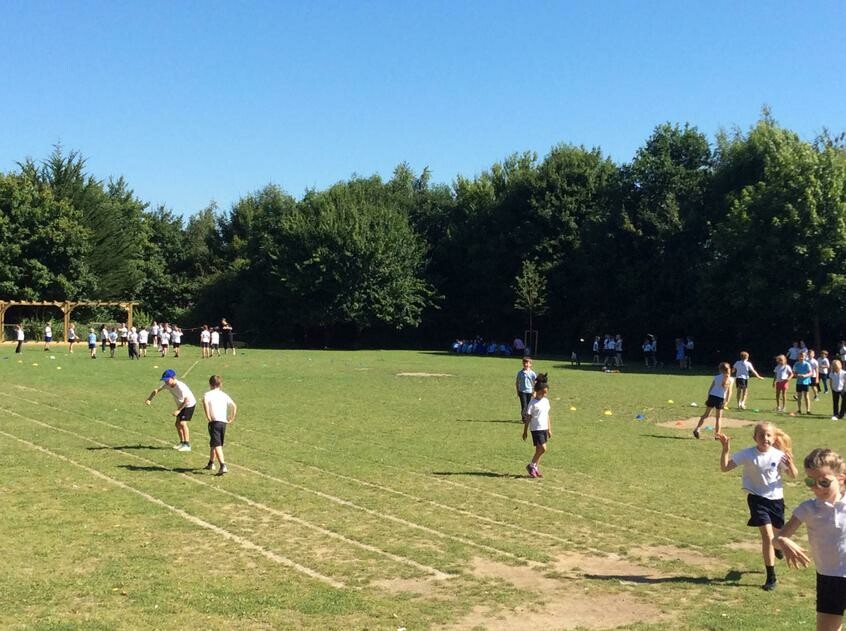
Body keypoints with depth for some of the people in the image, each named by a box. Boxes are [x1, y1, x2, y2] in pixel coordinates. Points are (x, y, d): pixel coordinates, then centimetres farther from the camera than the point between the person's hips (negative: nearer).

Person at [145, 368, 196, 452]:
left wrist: (178, 410, -27)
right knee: (178, 424, 7)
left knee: (182, 423, -18)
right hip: (180, 405, 8)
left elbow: (187, 400, -30)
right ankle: (182, 443, 22)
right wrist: (149, 399, -18)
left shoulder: (180, 386, -33)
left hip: (189, 404, -8)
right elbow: (157, 390, -4)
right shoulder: (167, 384, -9)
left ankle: (187, 445, -16)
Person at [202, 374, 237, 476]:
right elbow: (234, 406, 7)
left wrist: (208, 417, -14)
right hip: (224, 422, 6)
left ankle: (223, 466, -27)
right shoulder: (224, 395, 14)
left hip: (214, 421, -6)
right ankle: (211, 463, 38)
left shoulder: (208, 394, 0)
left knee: (217, 445, -11)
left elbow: (205, 403, -21)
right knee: (213, 444, 24)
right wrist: (232, 419, 12)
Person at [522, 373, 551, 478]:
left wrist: (549, 429, 17)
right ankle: (531, 466, 1)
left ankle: (535, 468, 18)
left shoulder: (546, 401, 9)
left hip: (544, 429, 7)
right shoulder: (533, 403, -11)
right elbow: (528, 417, -9)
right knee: (543, 448, -13)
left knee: (539, 449, 9)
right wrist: (525, 431, -8)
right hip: (536, 429, -7)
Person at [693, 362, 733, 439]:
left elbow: (710, 389, 9)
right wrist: (726, 401, -7)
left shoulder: (716, 377, 9)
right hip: (720, 398, -3)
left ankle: (697, 429, 11)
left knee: (706, 415, 15)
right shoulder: (729, 379, -1)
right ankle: (717, 435, 8)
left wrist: (708, 398, 14)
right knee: (718, 418, 8)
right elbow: (729, 392, -8)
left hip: (712, 396, 3)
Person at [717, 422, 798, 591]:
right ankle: (771, 577, -1)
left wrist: (790, 464, -23)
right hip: (757, 499, -2)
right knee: (767, 536, -12)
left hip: (776, 499, 2)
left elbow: (793, 475, -1)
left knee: (778, 533, 22)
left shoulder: (779, 455, -12)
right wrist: (725, 449, -29)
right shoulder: (747, 454, -14)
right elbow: (724, 467, -14)